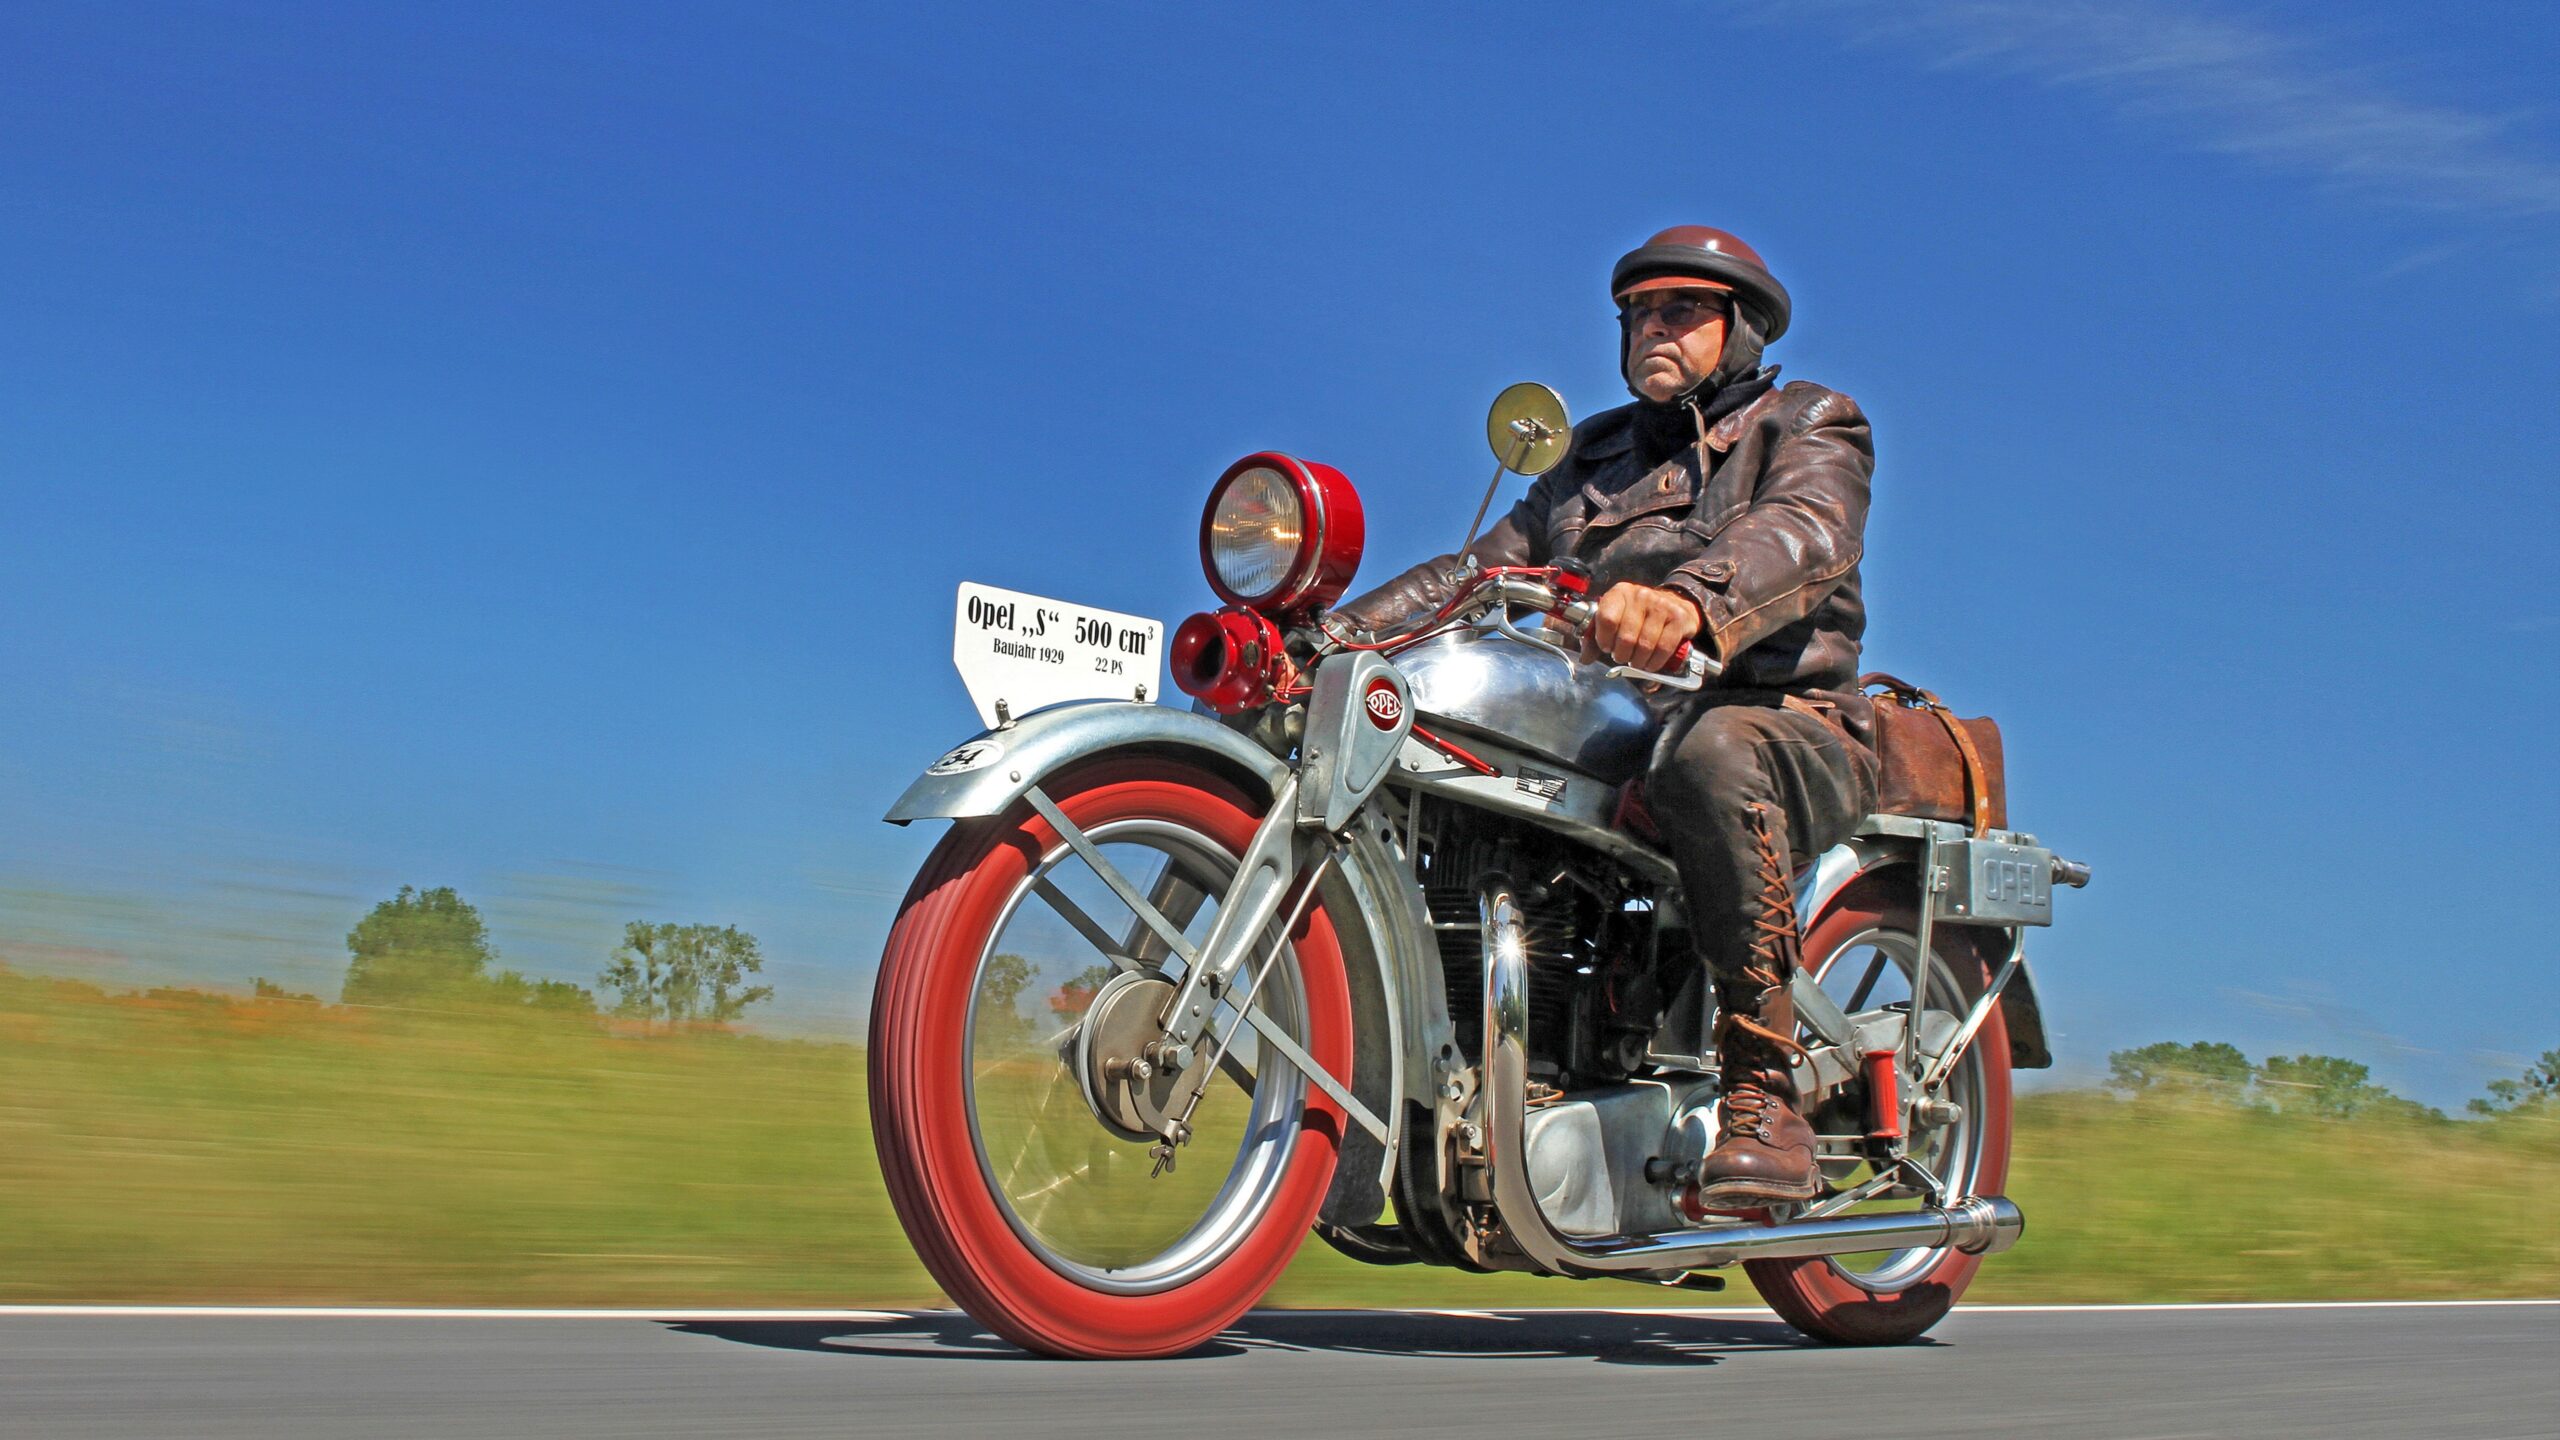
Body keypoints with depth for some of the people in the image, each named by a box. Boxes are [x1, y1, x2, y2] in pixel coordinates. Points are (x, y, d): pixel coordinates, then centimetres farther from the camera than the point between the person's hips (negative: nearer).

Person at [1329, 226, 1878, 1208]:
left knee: (1706, 751, -40)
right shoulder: (1597, 457, 27)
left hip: (1790, 726, -5)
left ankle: (1766, 1096, -33)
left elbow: (1802, 531, -17)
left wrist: (1691, 597, -41)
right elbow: (1485, 567, 18)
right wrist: (1340, 628, 0)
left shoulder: (1806, 424, 8)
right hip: (1614, 740, 6)